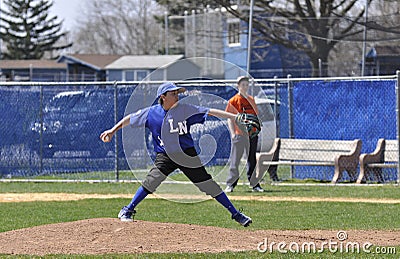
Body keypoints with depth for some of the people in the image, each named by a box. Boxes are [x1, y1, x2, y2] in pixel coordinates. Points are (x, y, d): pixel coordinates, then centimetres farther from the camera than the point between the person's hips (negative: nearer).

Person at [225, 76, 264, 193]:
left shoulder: (251, 99, 15)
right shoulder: (233, 101, 0)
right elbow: (230, 119, -5)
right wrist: (233, 133, -13)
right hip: (239, 134, -5)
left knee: (252, 160, 7)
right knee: (235, 160, -5)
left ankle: (255, 184, 11)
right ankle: (230, 184, -1)